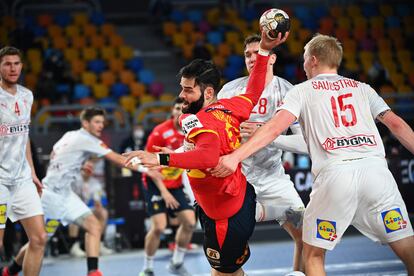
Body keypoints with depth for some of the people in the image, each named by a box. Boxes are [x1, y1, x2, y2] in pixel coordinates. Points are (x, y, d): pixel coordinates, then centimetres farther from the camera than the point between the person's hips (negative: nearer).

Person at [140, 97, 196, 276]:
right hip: (155, 183, -5)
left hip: (176, 185, 6)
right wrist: (163, 191, -20)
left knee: (189, 222, -2)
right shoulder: (160, 132, -19)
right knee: (159, 226, -16)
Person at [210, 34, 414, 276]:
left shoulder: (302, 91, 15)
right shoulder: (362, 88, 22)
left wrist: (236, 156, -6)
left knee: (313, 254, 15)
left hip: (334, 172, -2)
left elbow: (274, 128, 0)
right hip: (375, 166, 2)